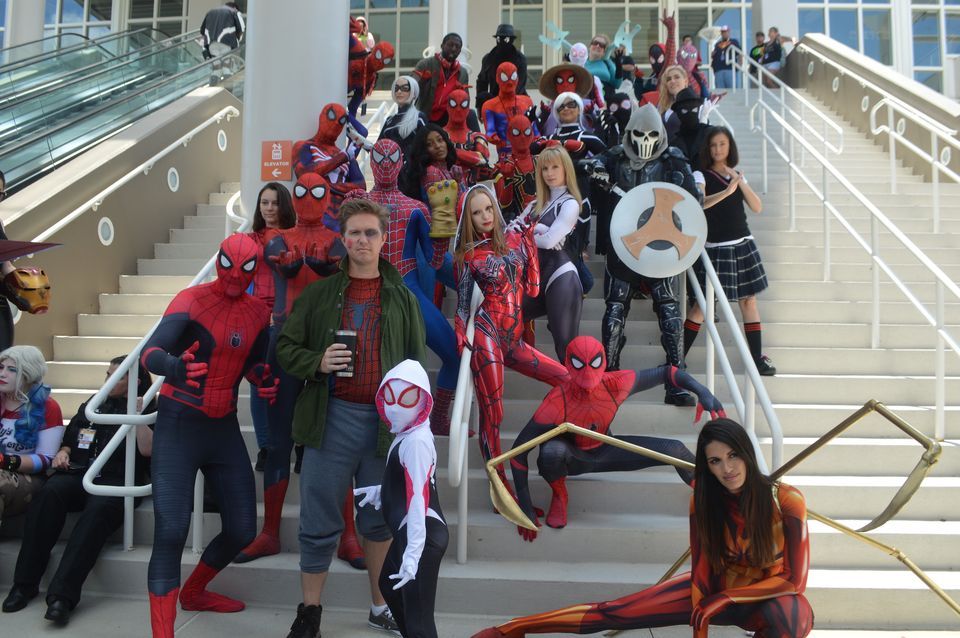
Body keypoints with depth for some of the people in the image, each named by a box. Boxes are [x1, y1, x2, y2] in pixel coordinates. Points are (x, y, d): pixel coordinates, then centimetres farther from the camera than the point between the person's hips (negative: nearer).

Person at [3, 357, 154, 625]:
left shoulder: (147, 411, 9)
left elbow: (148, 450, -6)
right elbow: (69, 437, 32)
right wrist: (63, 451, 10)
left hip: (117, 481, -4)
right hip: (78, 475, 4)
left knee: (99, 508, -38)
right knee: (49, 492, -30)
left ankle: (62, 595, -41)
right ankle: (25, 583, -24)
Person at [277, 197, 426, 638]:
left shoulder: (403, 299, 8)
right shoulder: (319, 293, 5)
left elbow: (416, 365, 8)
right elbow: (285, 346, 7)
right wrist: (317, 362, -14)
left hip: (385, 421, 1)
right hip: (333, 418, -1)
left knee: (380, 520, 15)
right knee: (320, 524, 5)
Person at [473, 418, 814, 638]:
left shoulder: (786, 500, -25)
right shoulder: (703, 501, -15)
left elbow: (793, 580, -21)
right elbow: (701, 570, -13)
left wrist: (726, 599, -25)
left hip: (768, 600, -2)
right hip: (716, 590, 2)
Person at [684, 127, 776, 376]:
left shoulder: (737, 175, 12)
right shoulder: (702, 176, -2)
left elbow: (757, 207, 3)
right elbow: (699, 203, -22)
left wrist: (740, 182, -8)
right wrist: (728, 190, -31)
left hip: (742, 245, 5)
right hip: (715, 247, -5)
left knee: (748, 299, 5)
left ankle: (757, 358, 10)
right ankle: (678, 356, 5)